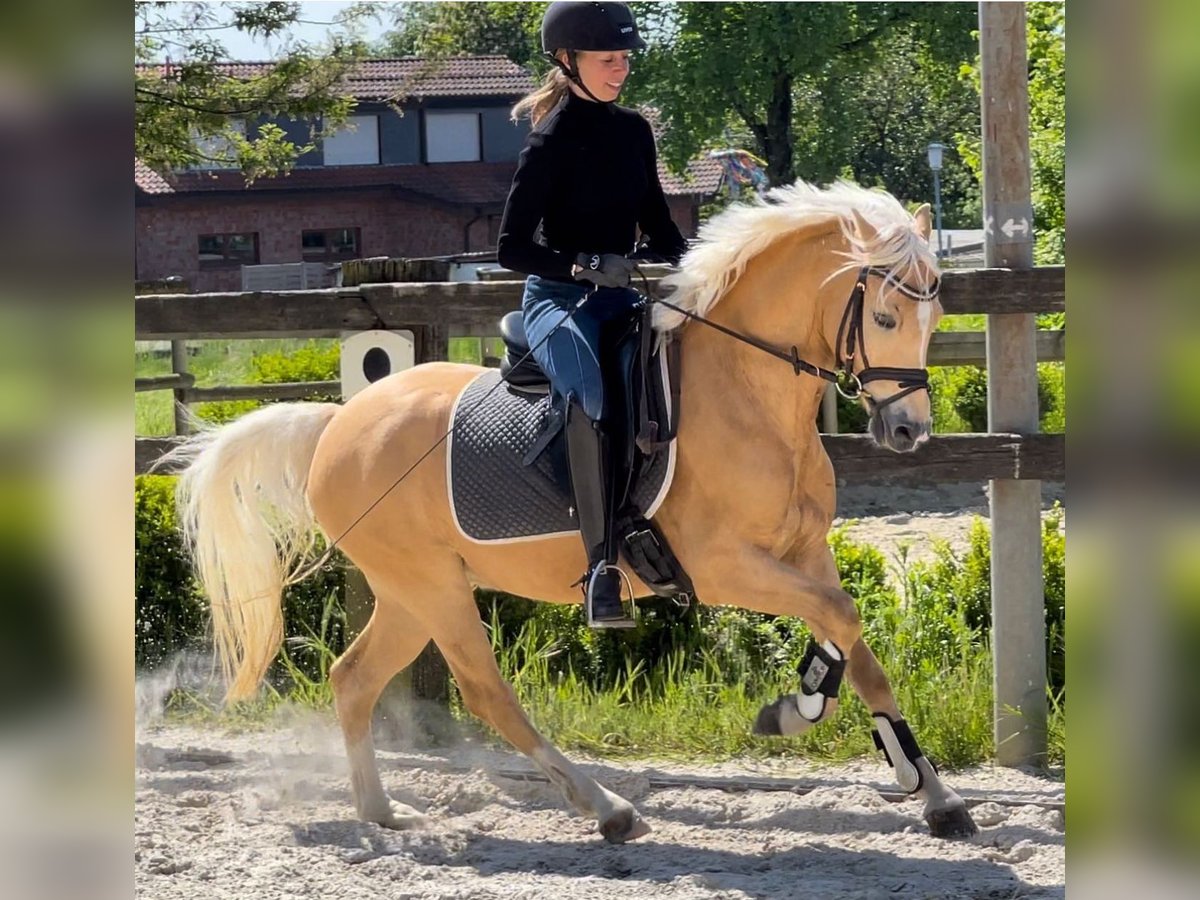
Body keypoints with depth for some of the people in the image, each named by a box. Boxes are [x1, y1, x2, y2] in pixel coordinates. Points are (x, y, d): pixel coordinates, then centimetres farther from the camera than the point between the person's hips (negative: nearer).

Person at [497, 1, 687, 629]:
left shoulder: (633, 132, 12)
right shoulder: (552, 142, -8)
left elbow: (659, 230, 20)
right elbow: (512, 247, -11)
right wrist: (585, 268, -24)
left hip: (619, 299, 8)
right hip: (560, 299, -8)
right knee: (593, 395, -36)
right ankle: (603, 565, -39)